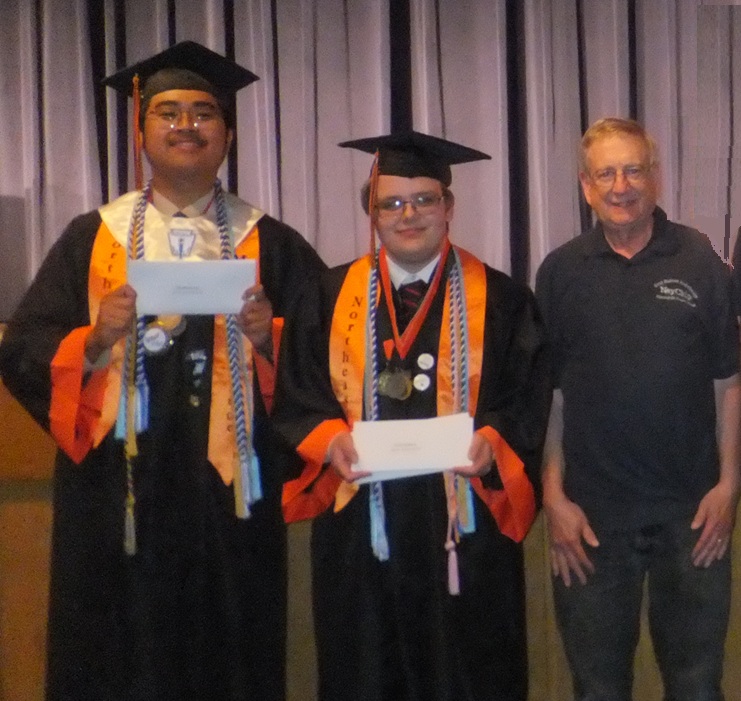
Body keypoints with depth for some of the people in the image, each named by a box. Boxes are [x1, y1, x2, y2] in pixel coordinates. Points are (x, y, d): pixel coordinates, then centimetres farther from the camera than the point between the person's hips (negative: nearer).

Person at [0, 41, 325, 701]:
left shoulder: (269, 243, 6)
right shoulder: (92, 237, 7)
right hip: (117, 494, 0)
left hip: (230, 490, 0)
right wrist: (97, 337, -15)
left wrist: (267, 335, -13)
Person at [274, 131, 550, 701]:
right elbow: (297, 400, 5)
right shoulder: (328, 299, 8)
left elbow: (528, 403, 0)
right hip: (359, 531, 2)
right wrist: (331, 440, -14)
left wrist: (492, 443, -19)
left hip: (465, 530, -1)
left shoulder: (500, 302, 3)